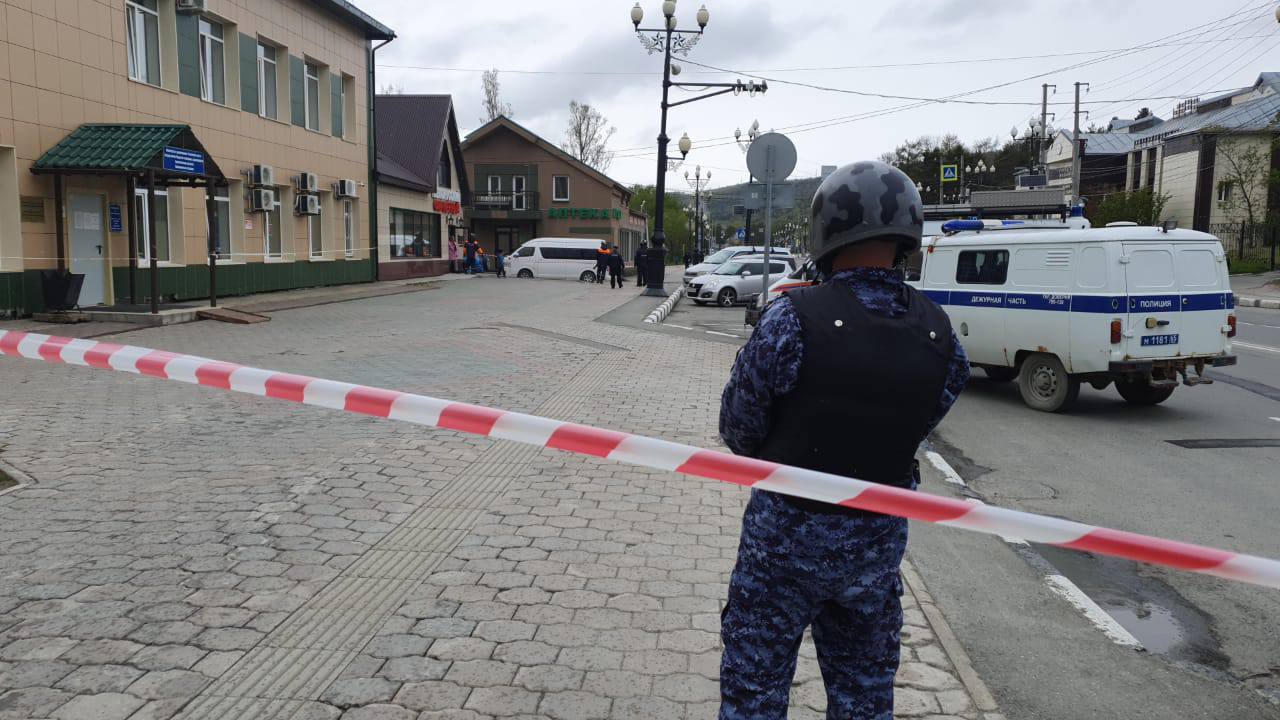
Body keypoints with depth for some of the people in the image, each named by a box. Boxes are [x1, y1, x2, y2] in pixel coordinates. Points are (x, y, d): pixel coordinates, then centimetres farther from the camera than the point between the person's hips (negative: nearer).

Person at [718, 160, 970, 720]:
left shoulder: (793, 320, -22)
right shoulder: (941, 338, -8)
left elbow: (738, 432, -13)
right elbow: (915, 427, -2)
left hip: (788, 533, -4)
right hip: (879, 541, 4)